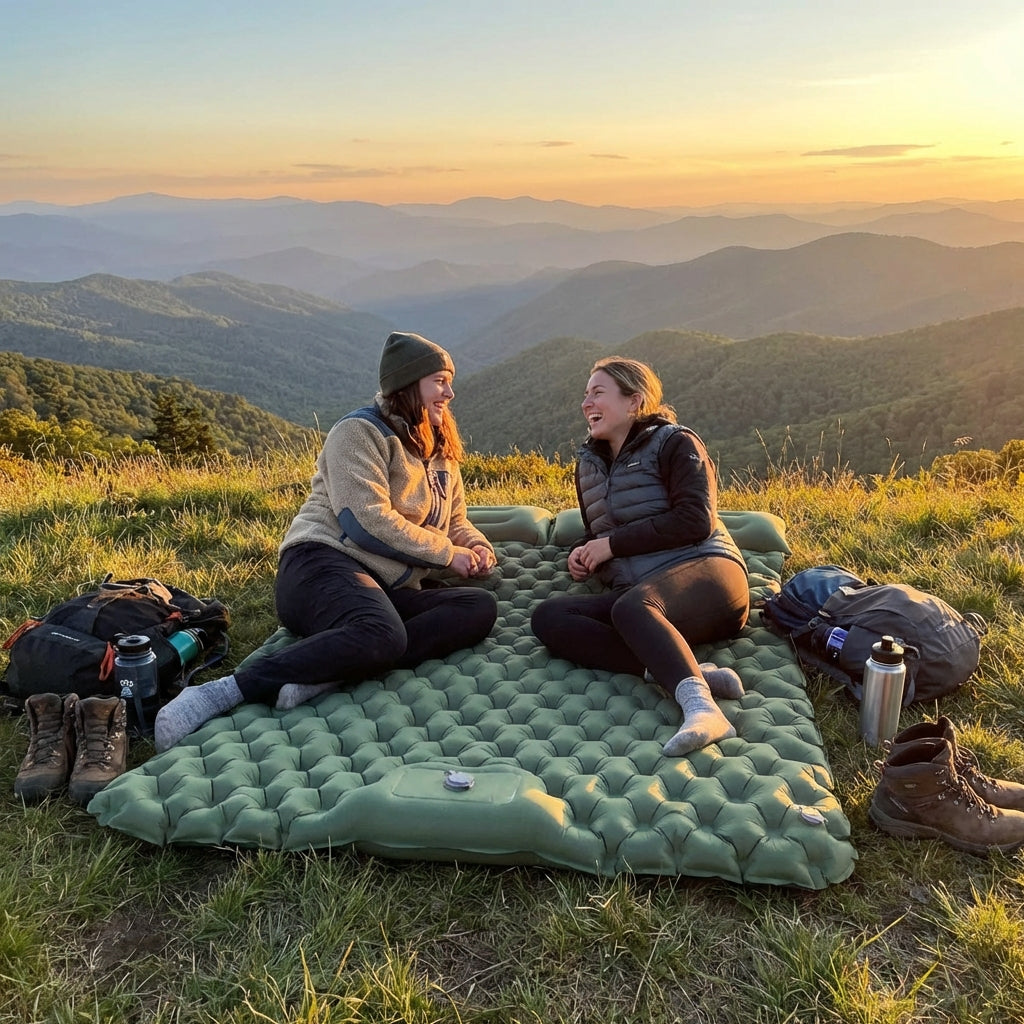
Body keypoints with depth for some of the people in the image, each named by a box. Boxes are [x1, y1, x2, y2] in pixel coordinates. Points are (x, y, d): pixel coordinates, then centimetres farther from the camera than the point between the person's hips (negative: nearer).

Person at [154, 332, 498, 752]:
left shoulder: (440, 451, 22)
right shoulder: (360, 432, -2)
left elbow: (456, 521, 28)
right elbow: (367, 521, -14)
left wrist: (477, 546, 5)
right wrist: (447, 553, -9)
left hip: (391, 587, 8)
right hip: (325, 562, -7)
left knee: (481, 607, -21)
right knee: (382, 636, -40)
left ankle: (325, 676, -30)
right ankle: (215, 694, -32)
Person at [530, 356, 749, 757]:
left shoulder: (674, 443, 3)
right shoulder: (589, 463, 21)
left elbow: (695, 521, -11)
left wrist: (613, 543, -10)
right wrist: (583, 553, 9)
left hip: (705, 572, -6)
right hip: (637, 593, 6)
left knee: (631, 606, -37)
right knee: (548, 615, -20)